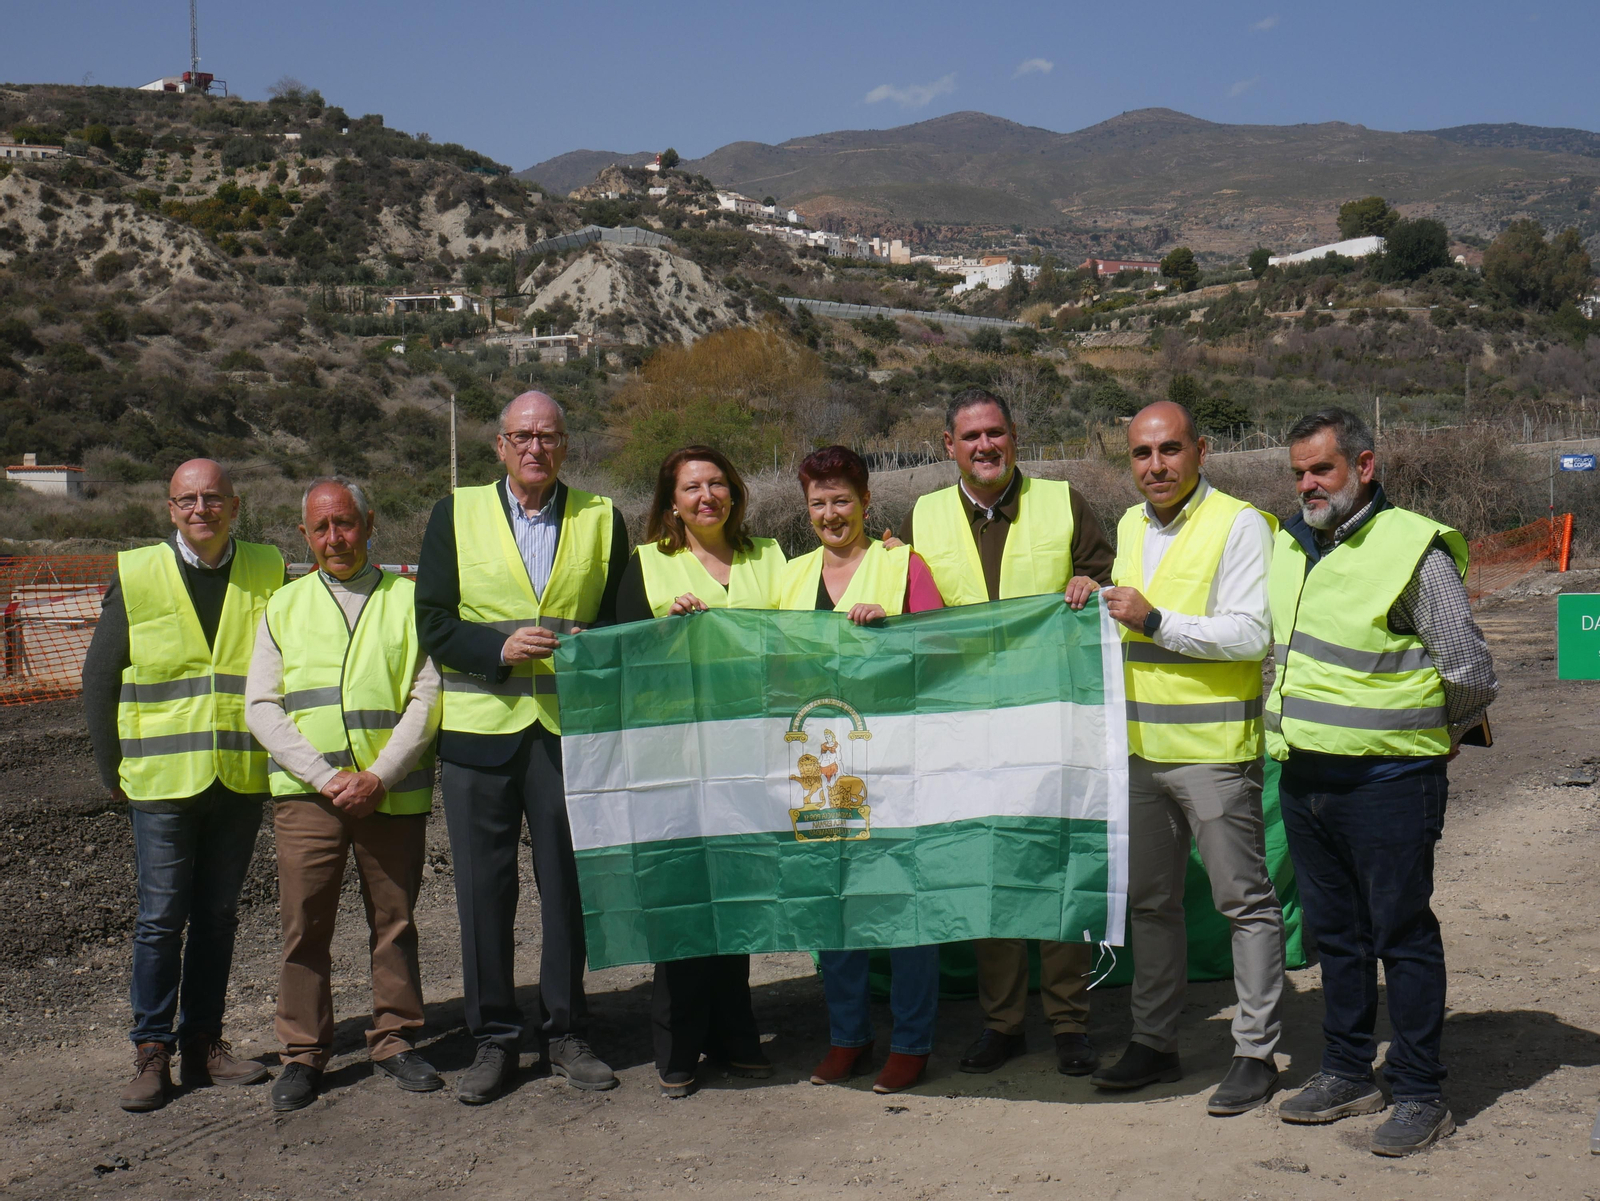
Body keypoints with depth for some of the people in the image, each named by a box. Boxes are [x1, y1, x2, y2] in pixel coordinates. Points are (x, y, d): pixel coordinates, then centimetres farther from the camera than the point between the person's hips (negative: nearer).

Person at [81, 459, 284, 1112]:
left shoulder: (268, 574, 3)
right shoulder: (137, 575, -1)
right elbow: (99, 678, 4)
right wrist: (112, 770, 3)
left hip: (242, 778, 2)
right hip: (162, 780, -2)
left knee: (218, 917, 10)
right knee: (161, 919, -1)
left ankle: (203, 1044, 20)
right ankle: (152, 1053, 9)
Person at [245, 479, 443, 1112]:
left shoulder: (408, 598, 7)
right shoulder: (283, 607, 12)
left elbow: (427, 696, 0)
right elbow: (261, 707, 5)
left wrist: (378, 776, -10)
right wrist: (324, 775, -8)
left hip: (393, 791, -1)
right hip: (306, 793, 1)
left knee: (395, 919, 5)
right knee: (305, 923, 0)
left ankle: (394, 1040, 19)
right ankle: (304, 1053, 11)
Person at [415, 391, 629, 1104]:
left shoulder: (601, 519, 10)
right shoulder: (457, 515, 7)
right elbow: (432, 623, 2)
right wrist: (499, 647, -15)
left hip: (570, 725, 1)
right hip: (480, 726, 0)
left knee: (569, 882, 5)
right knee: (484, 889, 4)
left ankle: (565, 1032, 19)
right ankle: (493, 1038, 17)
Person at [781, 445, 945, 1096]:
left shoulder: (902, 563, 2)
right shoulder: (793, 575, 15)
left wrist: (887, 623, -20)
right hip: (817, 755, 4)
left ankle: (911, 1041, 9)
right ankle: (847, 1036, 20)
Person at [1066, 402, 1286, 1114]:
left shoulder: (1239, 524, -10)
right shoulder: (1131, 526, 14)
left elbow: (1252, 634, -18)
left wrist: (1155, 620, -19)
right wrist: (1095, 603, 6)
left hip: (1214, 748, -7)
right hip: (1142, 746, 8)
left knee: (1244, 901, 1)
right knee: (1150, 901, 14)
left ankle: (1256, 1052, 10)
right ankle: (1154, 1042, 25)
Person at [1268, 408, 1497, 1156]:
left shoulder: (1413, 547, -11)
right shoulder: (1288, 546, 11)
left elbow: (1472, 672, -8)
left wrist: (1438, 732, 6)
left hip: (1385, 779, -7)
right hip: (1303, 777, 7)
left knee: (1401, 934, 1)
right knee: (1335, 933, 16)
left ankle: (1421, 1094, 12)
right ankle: (1347, 1074, 28)